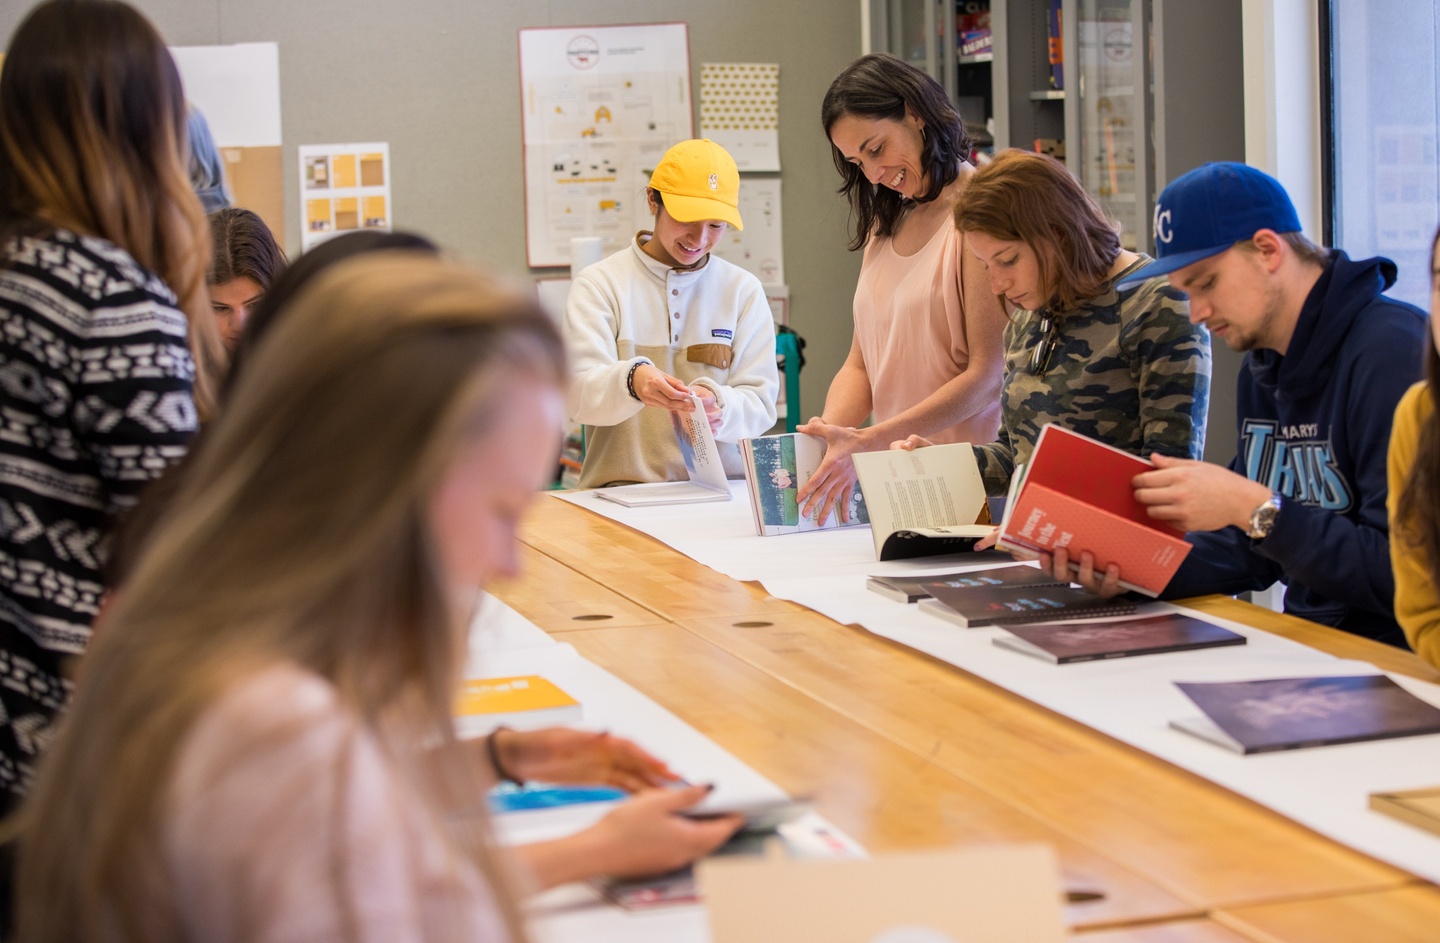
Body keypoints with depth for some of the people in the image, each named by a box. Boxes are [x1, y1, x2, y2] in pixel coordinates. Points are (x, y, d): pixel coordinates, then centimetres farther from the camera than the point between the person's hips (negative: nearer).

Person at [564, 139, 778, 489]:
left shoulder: (744, 290, 11)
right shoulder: (599, 284, 5)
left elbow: (760, 404, 2)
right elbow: (579, 394, -8)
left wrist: (718, 407, -21)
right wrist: (631, 380, -31)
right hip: (622, 489, -2)